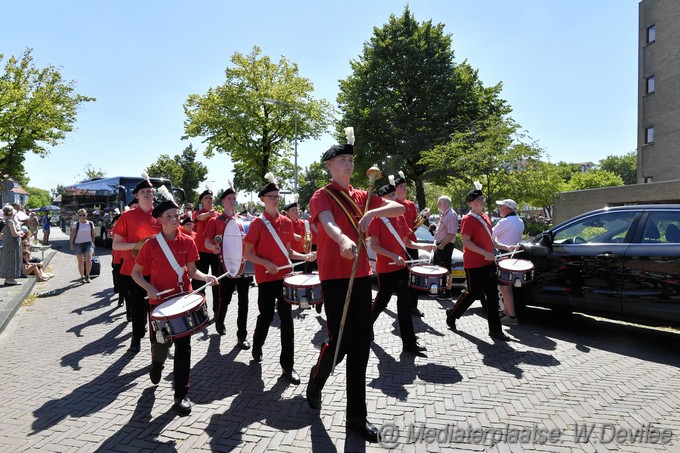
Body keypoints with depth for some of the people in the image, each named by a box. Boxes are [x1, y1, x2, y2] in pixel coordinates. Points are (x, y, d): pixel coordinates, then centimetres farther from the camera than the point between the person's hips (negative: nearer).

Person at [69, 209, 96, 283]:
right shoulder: (75, 224, 1)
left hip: (88, 243, 0)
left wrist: (93, 243, 10)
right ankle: (82, 277, 20)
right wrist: (71, 245, -6)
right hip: (78, 244, 0)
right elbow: (72, 235, 0)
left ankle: (87, 276, -7)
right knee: (80, 262, 7)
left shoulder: (90, 224, 6)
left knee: (89, 259, -18)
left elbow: (93, 235, 12)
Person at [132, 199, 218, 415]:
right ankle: (156, 365, 44)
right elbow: (135, 273, 2)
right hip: (159, 302, -1)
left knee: (183, 348, 1)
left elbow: (192, 271, 3)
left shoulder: (187, 242, -1)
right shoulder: (151, 245, -5)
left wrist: (205, 277, -17)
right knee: (160, 344, 6)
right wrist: (149, 288, -14)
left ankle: (182, 394, 11)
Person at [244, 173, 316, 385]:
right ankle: (257, 347, 40)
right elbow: (247, 253, -5)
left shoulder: (287, 222, 7)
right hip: (266, 278, -3)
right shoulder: (257, 223, -6)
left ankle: (287, 365, 10)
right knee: (266, 316, 8)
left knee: (287, 319, 2)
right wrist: (266, 264, -20)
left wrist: (304, 256, 0)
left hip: (285, 276, 3)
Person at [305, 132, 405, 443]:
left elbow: (400, 209, 5)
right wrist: (343, 240, -48)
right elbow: (327, 222, -26)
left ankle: (356, 416, 18)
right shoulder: (322, 196, -4)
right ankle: (316, 379, 32)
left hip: (361, 276, 5)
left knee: (361, 344, 6)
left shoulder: (362, 197, 13)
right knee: (340, 341, -3)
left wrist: (373, 212, -15)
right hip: (334, 278, -5)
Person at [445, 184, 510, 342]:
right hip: (474, 265, -7)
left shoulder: (485, 217, 12)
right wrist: (485, 253, -23)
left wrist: (492, 255, 18)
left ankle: (495, 330, 12)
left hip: (488, 263, 8)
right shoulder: (467, 219, -12)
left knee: (492, 296, 6)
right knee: (473, 294, 3)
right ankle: (452, 315, 26)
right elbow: (466, 242, -19)